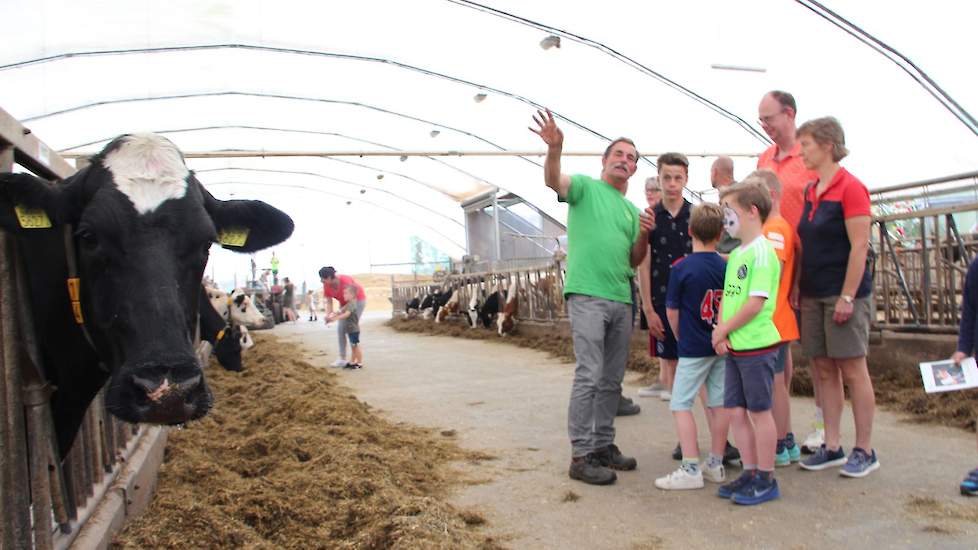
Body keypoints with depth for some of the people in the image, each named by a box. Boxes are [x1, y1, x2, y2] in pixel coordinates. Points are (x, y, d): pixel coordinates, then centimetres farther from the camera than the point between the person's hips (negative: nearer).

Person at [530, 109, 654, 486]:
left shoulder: (632, 210, 21)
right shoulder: (585, 186, 4)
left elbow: (634, 261, 19)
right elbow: (553, 181, -18)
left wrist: (644, 234, 0)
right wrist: (554, 148, -37)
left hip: (621, 300, 7)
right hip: (587, 295, -7)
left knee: (612, 380, 11)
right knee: (589, 375, -10)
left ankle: (603, 445, 22)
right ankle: (580, 456, -5)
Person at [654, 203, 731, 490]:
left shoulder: (681, 268, -13)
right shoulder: (726, 267, 0)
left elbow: (672, 311, -6)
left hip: (693, 349, -5)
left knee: (681, 405, 1)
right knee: (718, 404, 11)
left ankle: (691, 469, -1)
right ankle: (716, 465, 20)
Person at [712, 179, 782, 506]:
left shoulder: (762, 252, -14)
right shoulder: (736, 254, 13)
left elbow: (755, 303, -20)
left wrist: (724, 329, -12)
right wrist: (721, 329, -1)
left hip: (757, 346, -8)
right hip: (734, 347, 8)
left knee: (759, 411, 3)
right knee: (735, 410, 12)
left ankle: (766, 480, 16)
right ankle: (750, 473, 25)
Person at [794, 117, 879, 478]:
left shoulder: (850, 187, -11)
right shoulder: (811, 191, 12)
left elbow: (859, 247, -15)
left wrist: (847, 297, -19)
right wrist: (799, 287, 12)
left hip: (844, 293, -7)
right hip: (813, 295, 8)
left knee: (853, 370, 0)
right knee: (824, 370, 10)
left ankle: (865, 451, 12)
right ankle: (832, 447, 18)